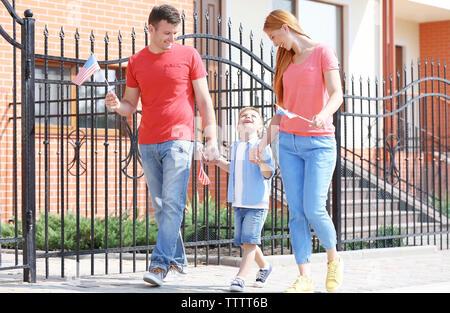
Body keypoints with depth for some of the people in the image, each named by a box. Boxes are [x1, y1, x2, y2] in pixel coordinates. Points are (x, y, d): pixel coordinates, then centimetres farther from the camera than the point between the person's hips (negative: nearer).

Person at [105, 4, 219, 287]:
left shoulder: (188, 55, 3)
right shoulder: (136, 62, 10)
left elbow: (204, 100, 3)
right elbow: (131, 105, 15)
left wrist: (212, 139, -3)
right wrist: (117, 105, -10)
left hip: (179, 139, -4)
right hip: (148, 143, 4)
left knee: (173, 203, -11)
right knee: (160, 206, 6)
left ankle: (160, 263, -13)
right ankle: (178, 260, 15)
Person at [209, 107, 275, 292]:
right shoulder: (236, 147, 12)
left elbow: (268, 174, -16)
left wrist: (262, 163, -34)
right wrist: (220, 162, 20)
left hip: (257, 204, -7)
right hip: (238, 204, 7)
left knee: (249, 241, -11)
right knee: (242, 242, 13)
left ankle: (240, 278, -12)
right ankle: (264, 267, 34)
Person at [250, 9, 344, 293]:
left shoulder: (323, 52, 0)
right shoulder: (286, 61, 18)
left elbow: (336, 93, -12)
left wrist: (325, 114, -32)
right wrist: (264, 142, 12)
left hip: (319, 142, -5)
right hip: (288, 142, 6)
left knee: (314, 210, -12)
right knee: (296, 212, -2)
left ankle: (334, 260, 14)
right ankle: (305, 278, -1)